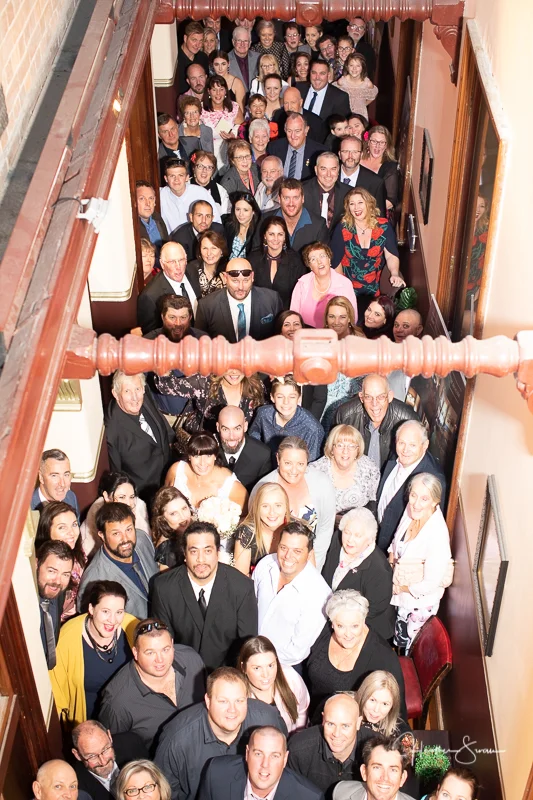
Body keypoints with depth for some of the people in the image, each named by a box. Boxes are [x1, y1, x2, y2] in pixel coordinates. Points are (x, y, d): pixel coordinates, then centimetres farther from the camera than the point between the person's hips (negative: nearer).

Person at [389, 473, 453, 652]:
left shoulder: (437, 534, -33)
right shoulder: (411, 510, -13)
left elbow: (431, 584, -27)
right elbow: (396, 543, 8)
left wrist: (401, 588, -13)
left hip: (420, 602, -6)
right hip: (401, 596, 6)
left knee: (407, 650, 17)